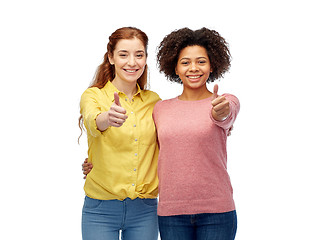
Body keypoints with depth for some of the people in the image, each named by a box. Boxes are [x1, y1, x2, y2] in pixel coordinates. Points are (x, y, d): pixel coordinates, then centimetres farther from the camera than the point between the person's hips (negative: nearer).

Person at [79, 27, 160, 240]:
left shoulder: (154, 101, 7)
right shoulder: (93, 95, -3)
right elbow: (93, 122, -25)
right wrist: (107, 119, -47)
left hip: (145, 208, 3)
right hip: (102, 208, -3)